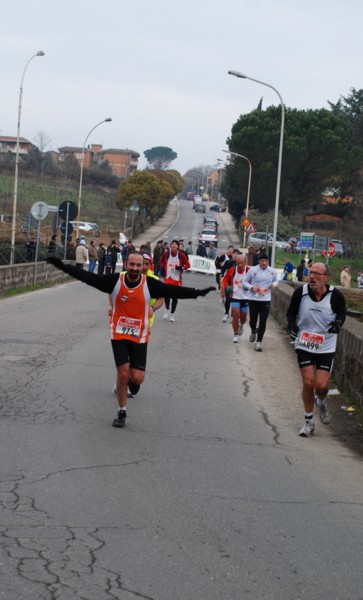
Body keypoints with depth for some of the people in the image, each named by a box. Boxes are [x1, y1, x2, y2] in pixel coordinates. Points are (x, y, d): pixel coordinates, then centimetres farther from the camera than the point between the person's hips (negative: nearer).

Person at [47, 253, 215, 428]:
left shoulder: (150, 284, -7)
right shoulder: (115, 280, -8)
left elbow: (173, 291, -6)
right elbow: (89, 278, -8)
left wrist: (197, 292, -14)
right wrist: (62, 266, -13)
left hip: (140, 336, 0)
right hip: (119, 334, 0)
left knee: (137, 378, -6)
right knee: (123, 373, -7)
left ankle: (130, 382, 33)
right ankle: (121, 412, 13)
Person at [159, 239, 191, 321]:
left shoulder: (181, 255, -8)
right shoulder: (166, 253, -2)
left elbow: (188, 265, -2)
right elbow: (161, 261, 18)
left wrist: (181, 268, -19)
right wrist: (163, 268, 3)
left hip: (177, 279, 0)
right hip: (168, 277, 0)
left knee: (175, 296, 5)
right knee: (166, 294, -14)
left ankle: (172, 313, 20)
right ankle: (167, 309, 11)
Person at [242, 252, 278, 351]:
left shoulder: (272, 271, 2)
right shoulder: (252, 270, -6)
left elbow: (275, 280, 20)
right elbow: (244, 282, 2)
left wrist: (274, 284, -4)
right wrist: (251, 287, -17)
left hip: (266, 299, 1)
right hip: (253, 298, -1)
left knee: (263, 321, -7)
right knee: (253, 319, 10)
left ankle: (259, 342, -1)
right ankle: (253, 332, 45)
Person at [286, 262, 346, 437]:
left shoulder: (335, 295, -12)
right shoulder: (301, 292, -12)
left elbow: (342, 312, 7)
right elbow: (291, 312, 5)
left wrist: (339, 322, -14)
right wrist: (292, 325, -14)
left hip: (326, 347, 0)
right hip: (304, 345, 0)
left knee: (322, 385, -8)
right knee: (308, 383, -4)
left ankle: (321, 403, 31)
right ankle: (308, 421, 15)